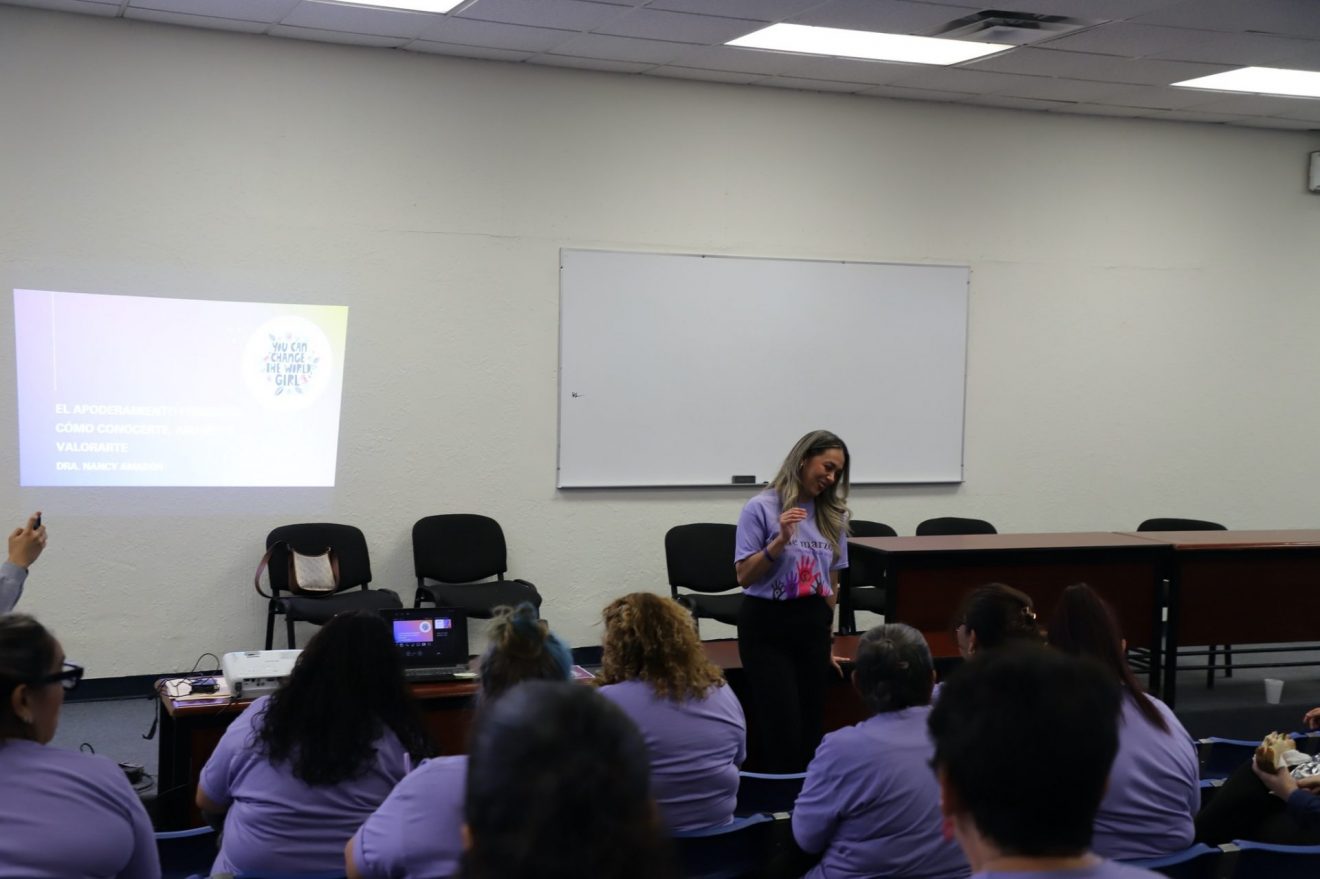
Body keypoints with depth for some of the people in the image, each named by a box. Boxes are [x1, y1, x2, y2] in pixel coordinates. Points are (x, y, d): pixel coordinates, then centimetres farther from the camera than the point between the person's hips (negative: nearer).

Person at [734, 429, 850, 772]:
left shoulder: (832, 515, 8)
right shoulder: (761, 508, -7)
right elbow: (744, 576, -9)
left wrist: (827, 635, 20)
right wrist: (780, 541, -21)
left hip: (812, 625, 5)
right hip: (766, 626, -5)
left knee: (811, 728, 3)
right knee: (781, 729, -9)